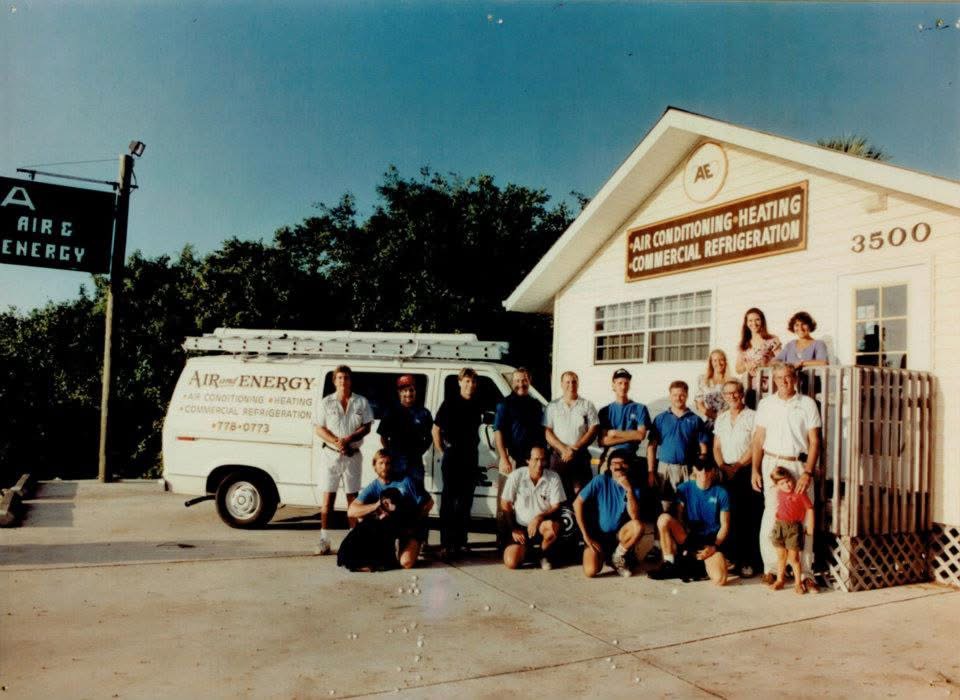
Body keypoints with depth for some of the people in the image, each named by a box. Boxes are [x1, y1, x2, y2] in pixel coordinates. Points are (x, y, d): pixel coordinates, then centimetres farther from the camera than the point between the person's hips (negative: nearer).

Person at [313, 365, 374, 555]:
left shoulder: (362, 402, 6)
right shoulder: (326, 402, 3)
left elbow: (366, 427, 0)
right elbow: (319, 429, -1)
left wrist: (348, 439, -16)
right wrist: (337, 442, -17)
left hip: (352, 454, 1)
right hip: (330, 454, -1)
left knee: (352, 496, 7)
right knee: (328, 497, -1)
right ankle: (324, 540, 2)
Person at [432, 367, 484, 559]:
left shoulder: (477, 406, 9)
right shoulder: (449, 403, -4)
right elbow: (436, 430, -1)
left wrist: (473, 449, 9)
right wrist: (441, 453, -4)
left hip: (470, 457, 5)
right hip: (452, 455, -5)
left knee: (465, 501, 10)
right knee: (448, 500, -4)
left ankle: (459, 541, 20)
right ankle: (446, 544, -3)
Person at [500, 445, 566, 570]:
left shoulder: (553, 477, -9)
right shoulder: (516, 475, -10)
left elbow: (556, 507, -5)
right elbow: (505, 505, -1)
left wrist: (539, 518, -21)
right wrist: (513, 529, -4)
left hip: (542, 524, 0)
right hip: (520, 526, 0)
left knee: (553, 526, -36)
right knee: (511, 562, -18)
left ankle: (544, 554, -2)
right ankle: (526, 549, 20)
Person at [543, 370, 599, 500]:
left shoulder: (587, 405, 7)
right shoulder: (552, 406, 8)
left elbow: (593, 430, -1)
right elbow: (547, 432, 2)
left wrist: (575, 448, -11)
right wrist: (563, 449, -12)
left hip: (581, 457, 0)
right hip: (558, 456, 1)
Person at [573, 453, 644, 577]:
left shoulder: (634, 488, -3)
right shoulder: (601, 481, -9)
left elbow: (635, 516, -18)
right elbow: (577, 503, -11)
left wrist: (629, 490, -26)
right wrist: (586, 535, -12)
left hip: (618, 536, 2)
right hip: (597, 535, -2)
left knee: (638, 526, -29)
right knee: (591, 571, -25)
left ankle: (618, 557, -1)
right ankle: (602, 554, 13)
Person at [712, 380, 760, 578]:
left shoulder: (752, 416, -3)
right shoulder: (721, 419, 14)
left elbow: (755, 447, -9)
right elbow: (716, 447, 13)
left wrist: (737, 466, -11)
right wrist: (723, 466, -3)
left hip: (747, 471, -5)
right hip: (727, 473, 5)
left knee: (750, 517, -4)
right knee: (731, 517, 5)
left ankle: (750, 561, 0)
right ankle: (734, 558, 13)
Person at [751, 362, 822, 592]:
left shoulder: (807, 404, 2)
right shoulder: (766, 404, 7)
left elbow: (814, 441, -1)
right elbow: (758, 439, 9)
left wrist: (808, 473, -10)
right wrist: (755, 470, 1)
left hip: (800, 465, -1)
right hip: (772, 463, 1)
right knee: (771, 515, 0)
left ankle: (805, 573, 8)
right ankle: (771, 568, 10)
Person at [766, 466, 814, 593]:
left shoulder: (799, 493, -10)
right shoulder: (779, 493, 6)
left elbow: (810, 509, -4)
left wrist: (810, 527, -3)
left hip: (794, 527, -5)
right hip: (779, 526, 5)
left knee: (794, 557, -1)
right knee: (781, 556, 12)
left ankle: (798, 582, 10)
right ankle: (779, 580, 23)